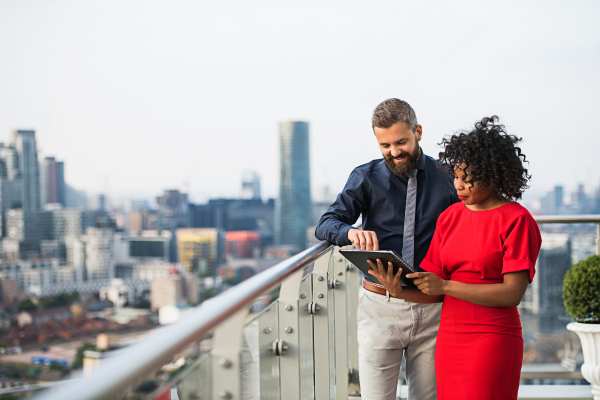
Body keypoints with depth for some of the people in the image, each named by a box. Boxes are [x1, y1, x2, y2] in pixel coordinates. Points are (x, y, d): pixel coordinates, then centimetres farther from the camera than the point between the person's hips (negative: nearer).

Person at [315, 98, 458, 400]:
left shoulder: (446, 178, 7)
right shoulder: (366, 178, 5)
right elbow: (326, 224, -1)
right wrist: (351, 232, -25)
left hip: (432, 310, 1)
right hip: (380, 306, -1)